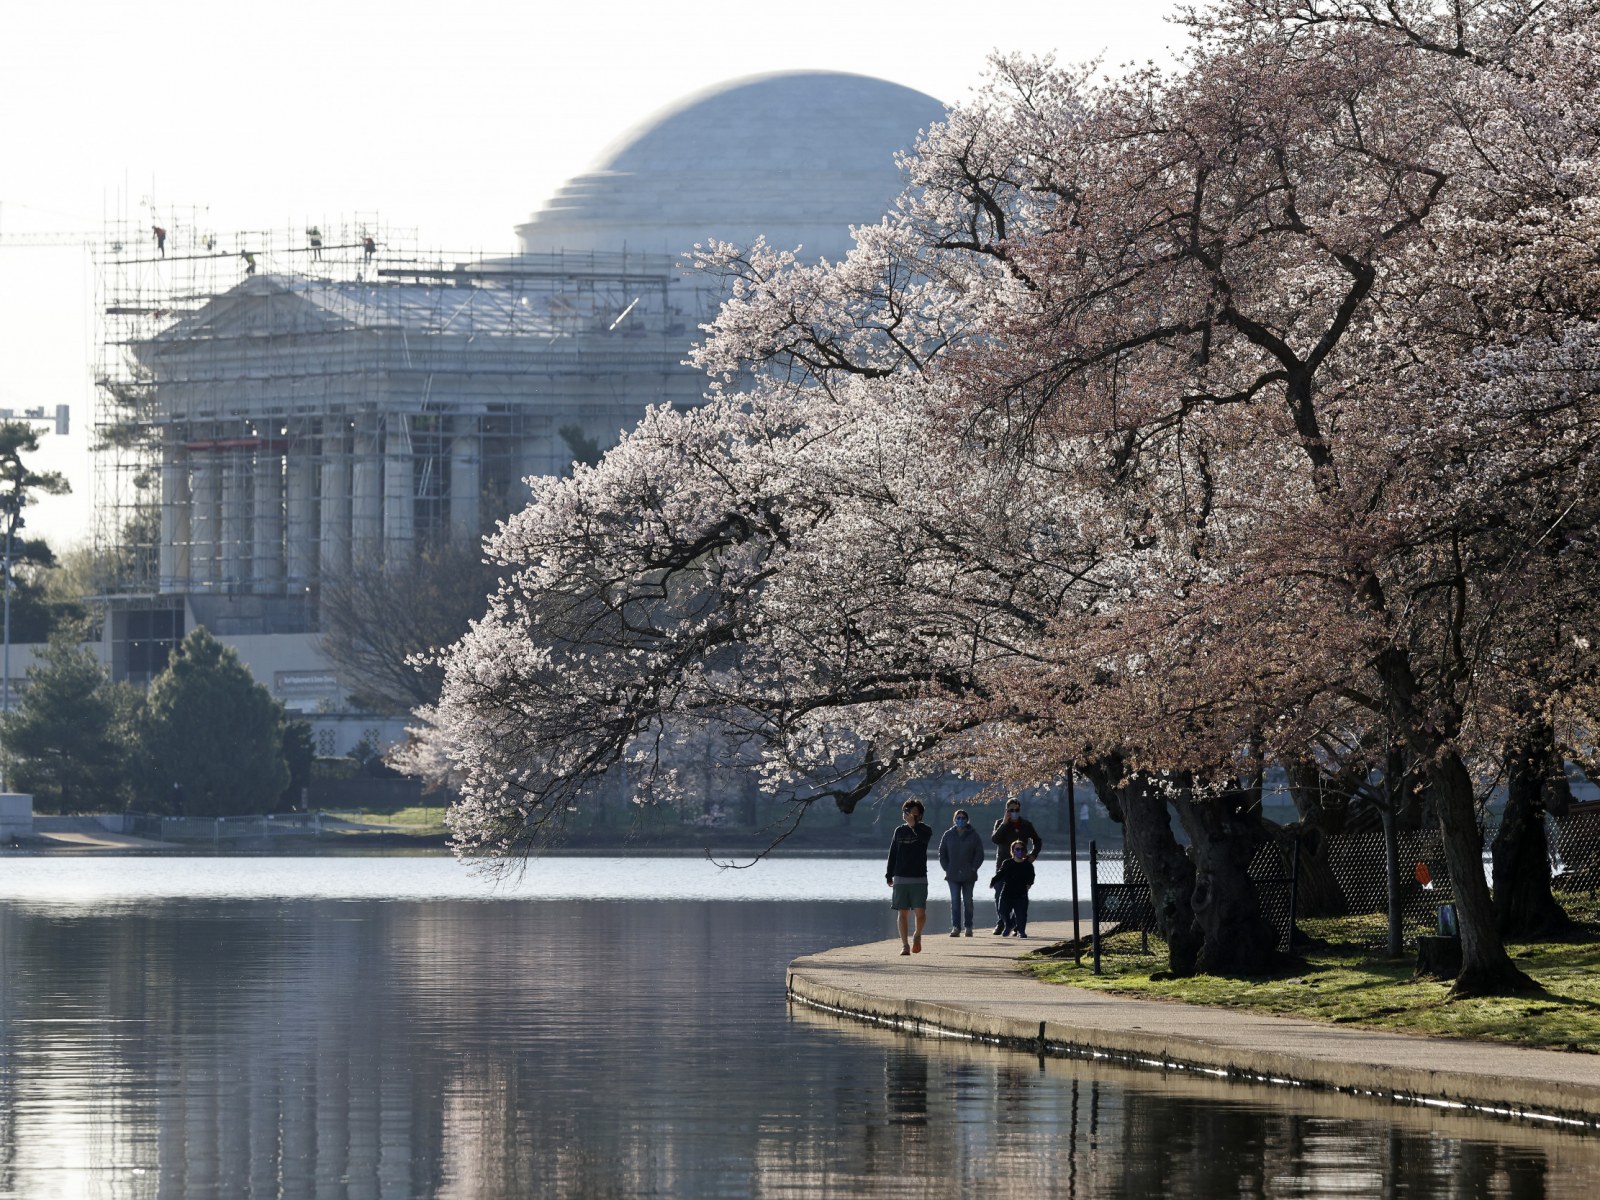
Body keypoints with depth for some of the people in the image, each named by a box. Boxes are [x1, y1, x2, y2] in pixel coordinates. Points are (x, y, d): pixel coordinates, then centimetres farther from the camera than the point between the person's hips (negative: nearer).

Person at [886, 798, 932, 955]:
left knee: (920, 913, -8)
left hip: (919, 879, -2)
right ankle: (905, 945, 5)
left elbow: (925, 837, -24)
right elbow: (892, 854, 12)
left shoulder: (924, 830, 2)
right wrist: (889, 875, 10)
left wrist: (913, 824, -36)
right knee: (902, 913, 0)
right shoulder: (899, 831, 9)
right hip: (900, 878, 2)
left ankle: (917, 936, 20)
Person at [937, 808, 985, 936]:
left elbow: (980, 854, 4)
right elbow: (942, 853, 10)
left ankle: (968, 927, 13)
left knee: (967, 901, 6)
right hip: (953, 875, 1)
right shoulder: (948, 835, 6)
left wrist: (973, 868, -5)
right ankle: (956, 927, -6)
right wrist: (947, 868, 0)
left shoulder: (973, 836, 2)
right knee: (955, 901, -5)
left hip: (968, 875, -1)